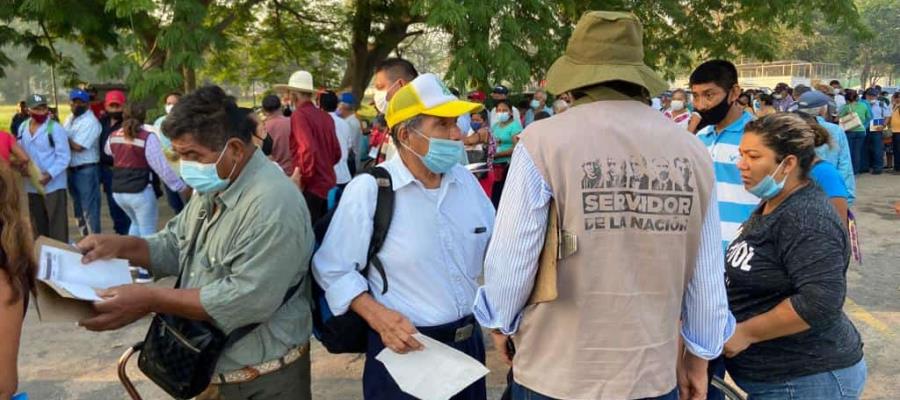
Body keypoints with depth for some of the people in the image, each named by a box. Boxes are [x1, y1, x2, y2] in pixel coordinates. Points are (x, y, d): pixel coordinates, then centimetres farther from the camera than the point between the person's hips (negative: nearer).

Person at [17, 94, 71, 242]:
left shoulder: (55, 128, -12)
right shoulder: (22, 128, 7)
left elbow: (64, 157, -13)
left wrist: (49, 175, -21)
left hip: (53, 184, -6)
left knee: (57, 223, -4)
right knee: (37, 223, 16)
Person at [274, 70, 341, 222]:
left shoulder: (299, 114, -11)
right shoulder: (326, 117, 9)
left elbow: (308, 150, -23)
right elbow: (336, 153, 14)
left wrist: (300, 176, -14)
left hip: (310, 186, -8)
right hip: (326, 183, 8)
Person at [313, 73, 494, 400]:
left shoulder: (465, 180, 1)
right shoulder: (368, 190, -15)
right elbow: (332, 270, -10)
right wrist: (377, 316, -22)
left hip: (468, 342, 5)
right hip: (405, 348, -5)